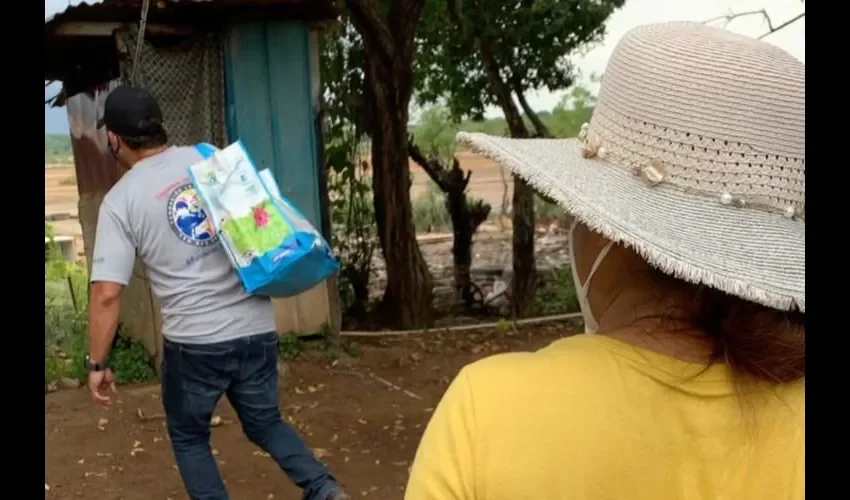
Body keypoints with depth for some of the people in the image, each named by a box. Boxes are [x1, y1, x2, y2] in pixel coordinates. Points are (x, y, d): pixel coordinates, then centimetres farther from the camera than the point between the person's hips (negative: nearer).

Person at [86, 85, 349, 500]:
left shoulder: (121, 200, -6)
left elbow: (106, 295, -11)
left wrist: (97, 363, -1)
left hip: (194, 342, -3)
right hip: (257, 329, 4)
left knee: (188, 436, 22)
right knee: (265, 422, 24)